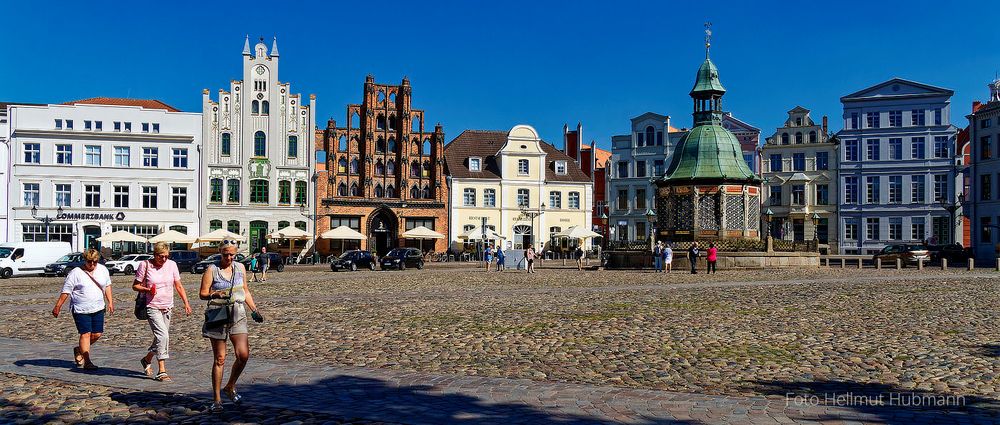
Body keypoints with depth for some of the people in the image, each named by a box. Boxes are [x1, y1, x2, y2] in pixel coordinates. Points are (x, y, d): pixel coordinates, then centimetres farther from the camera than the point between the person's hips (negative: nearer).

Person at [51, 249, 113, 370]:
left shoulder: (103, 270, 7)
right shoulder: (76, 273, -7)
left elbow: (107, 286, 18)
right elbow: (66, 292, -6)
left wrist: (110, 302, 14)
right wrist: (58, 307, -8)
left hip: (98, 309, 5)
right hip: (81, 310, -5)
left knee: (97, 334, 5)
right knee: (85, 334, -7)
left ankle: (79, 350, 31)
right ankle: (87, 362, -3)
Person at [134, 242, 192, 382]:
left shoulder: (171, 265, 3)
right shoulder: (145, 265, -7)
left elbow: (179, 286, 8)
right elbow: (135, 286, 1)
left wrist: (186, 303, 0)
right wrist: (147, 289, -19)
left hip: (167, 308, 5)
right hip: (152, 307, -5)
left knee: (161, 337, 14)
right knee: (163, 335, -17)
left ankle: (147, 360, 41)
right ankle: (161, 371, -11)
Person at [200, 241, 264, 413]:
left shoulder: (240, 268, 11)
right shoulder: (212, 270, -1)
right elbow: (202, 294, -2)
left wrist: (254, 310, 16)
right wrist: (216, 294, -21)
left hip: (238, 315, 3)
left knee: (243, 354, -9)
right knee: (220, 359, 0)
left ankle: (230, 387, 16)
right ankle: (217, 399, 11)